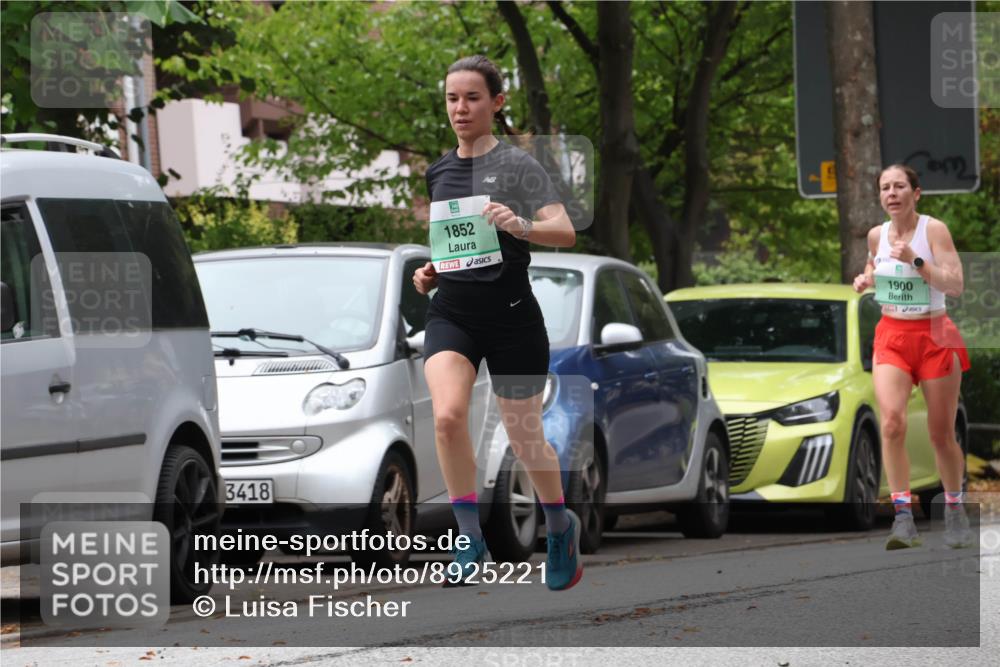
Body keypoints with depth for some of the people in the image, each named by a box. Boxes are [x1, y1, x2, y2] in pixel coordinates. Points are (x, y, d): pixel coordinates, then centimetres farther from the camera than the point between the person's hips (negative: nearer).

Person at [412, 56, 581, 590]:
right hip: (451, 311, 3)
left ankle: (560, 524, 36)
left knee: (525, 438, 7)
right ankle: (471, 541, -16)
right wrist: (430, 271, 9)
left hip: (510, 314, -3)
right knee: (447, 415, -24)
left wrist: (521, 226, -35)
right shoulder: (438, 172, 12)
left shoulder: (516, 165, -5)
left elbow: (565, 232, -16)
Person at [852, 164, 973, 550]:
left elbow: (955, 285, -19)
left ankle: (954, 509, 27)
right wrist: (866, 280, 3)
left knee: (941, 432, 5)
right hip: (891, 335, 3)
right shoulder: (877, 235, 3)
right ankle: (904, 517, -22)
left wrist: (915, 260, -29)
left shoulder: (933, 230, -11)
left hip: (934, 336, -3)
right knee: (892, 420, -19)